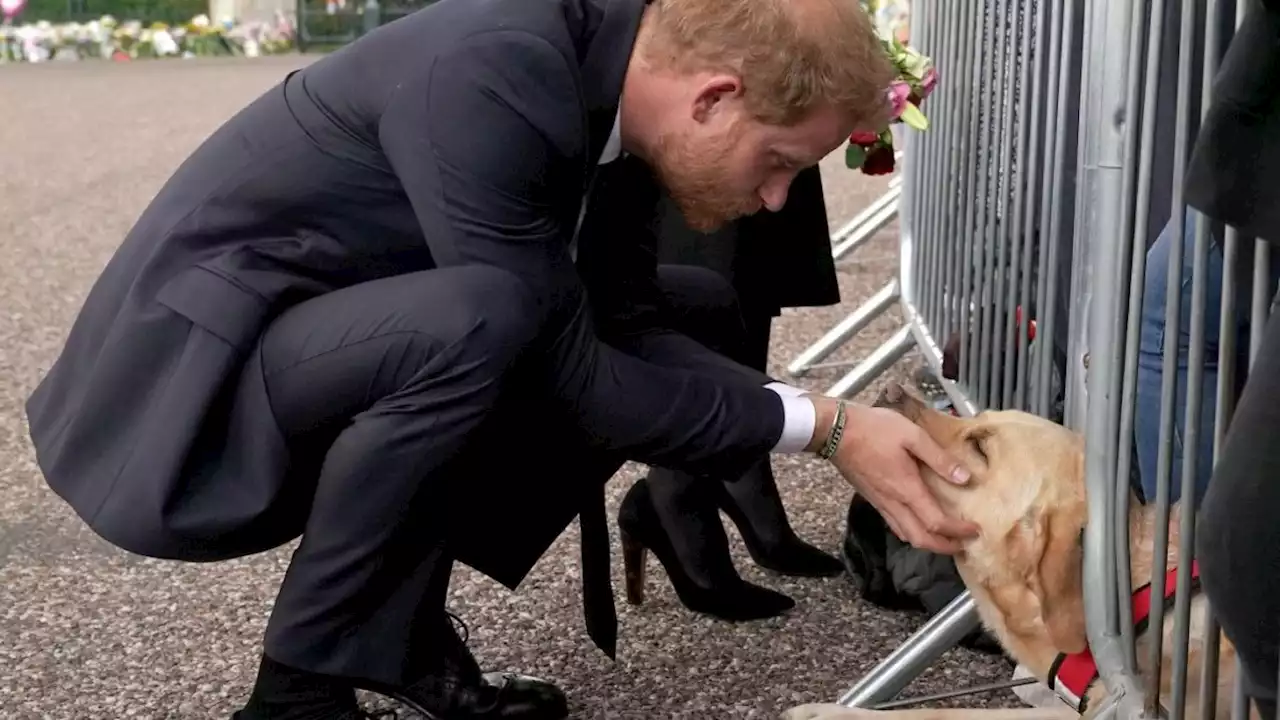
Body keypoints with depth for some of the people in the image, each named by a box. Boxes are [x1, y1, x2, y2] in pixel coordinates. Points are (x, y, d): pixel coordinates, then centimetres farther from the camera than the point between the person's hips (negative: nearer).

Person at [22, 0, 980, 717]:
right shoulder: (489, 78, -29)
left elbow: (619, 320, 2)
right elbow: (575, 382, -26)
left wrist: (832, 419, -8)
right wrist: (820, 426, -20)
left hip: (327, 352, 9)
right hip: (185, 381, -8)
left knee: (677, 317, 4)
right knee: (483, 317, -34)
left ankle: (398, 632, 6)